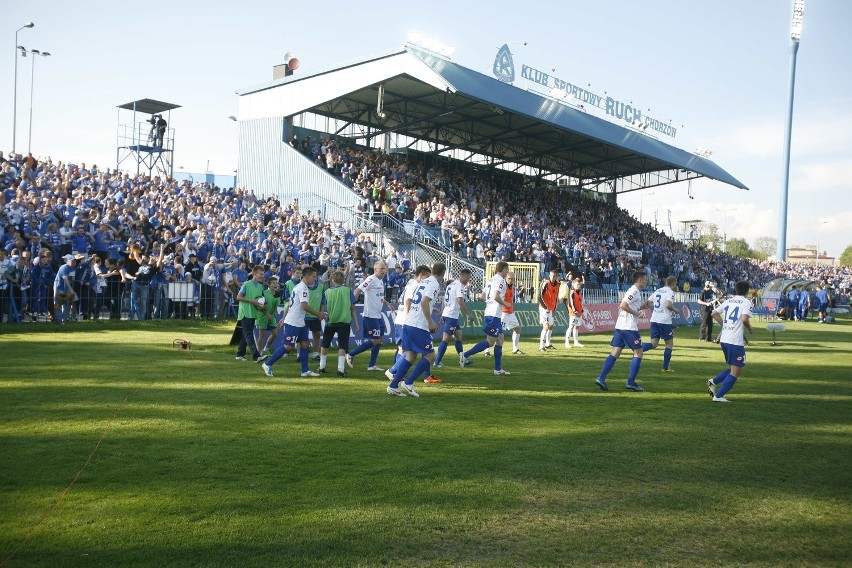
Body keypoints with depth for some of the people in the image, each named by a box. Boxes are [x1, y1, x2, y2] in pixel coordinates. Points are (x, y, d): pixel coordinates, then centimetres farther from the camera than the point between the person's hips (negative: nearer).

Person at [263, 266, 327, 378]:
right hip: (293, 323, -10)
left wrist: (284, 319, 23)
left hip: (300, 323, 10)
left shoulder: (299, 287, 17)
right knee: (288, 346, -6)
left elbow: (290, 305, 21)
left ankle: (305, 371, 10)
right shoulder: (303, 288, -16)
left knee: (305, 344, 7)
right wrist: (318, 314, -16)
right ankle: (268, 364, 4)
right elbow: (305, 306, -25)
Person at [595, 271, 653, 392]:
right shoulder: (635, 291, -11)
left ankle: (601, 378, -2)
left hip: (620, 326, 9)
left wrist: (643, 306, 15)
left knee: (615, 353, 5)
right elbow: (623, 305, -22)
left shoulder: (634, 291, 20)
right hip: (629, 327, -9)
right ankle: (631, 383, 3)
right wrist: (636, 313, -14)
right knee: (638, 353, 1)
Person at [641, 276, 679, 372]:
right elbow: (668, 304, -22)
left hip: (654, 320, 6)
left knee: (654, 344, 6)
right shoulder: (670, 292, -7)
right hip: (664, 321, -6)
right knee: (669, 344, 10)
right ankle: (665, 368, 11)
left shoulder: (657, 291, 14)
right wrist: (675, 310, -5)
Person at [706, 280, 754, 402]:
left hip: (724, 340, 7)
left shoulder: (728, 301, 13)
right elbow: (744, 319, -20)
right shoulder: (746, 302, -6)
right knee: (735, 372, 3)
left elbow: (714, 313, 16)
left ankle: (713, 381, 8)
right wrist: (750, 329, -2)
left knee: (734, 369, 22)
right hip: (736, 341, -7)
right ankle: (719, 396, -2)